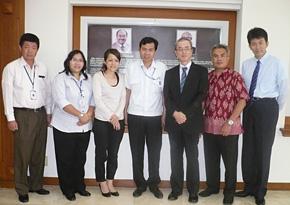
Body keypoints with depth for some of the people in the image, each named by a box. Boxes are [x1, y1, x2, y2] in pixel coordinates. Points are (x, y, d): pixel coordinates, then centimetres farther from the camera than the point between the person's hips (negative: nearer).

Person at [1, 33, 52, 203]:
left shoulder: (43, 68, 7)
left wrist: (49, 113, 10)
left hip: (41, 114, 4)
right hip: (23, 115, -4)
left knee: (39, 153, 12)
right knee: (23, 154, 2)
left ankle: (36, 185, 27)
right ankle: (22, 190, 18)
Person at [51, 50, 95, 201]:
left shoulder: (88, 79, 11)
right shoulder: (61, 78, -5)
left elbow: (93, 100, 7)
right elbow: (62, 102, -16)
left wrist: (88, 115, -11)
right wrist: (80, 115, -20)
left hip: (84, 127, 4)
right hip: (65, 127, -4)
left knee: (81, 158, 12)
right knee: (66, 159, 7)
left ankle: (79, 186, 28)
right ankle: (67, 189, 22)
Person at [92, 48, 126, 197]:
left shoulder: (121, 78, 9)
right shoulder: (98, 76, -3)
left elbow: (123, 98, 4)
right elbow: (98, 100, -10)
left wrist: (117, 115, -11)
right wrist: (110, 116, -14)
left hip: (118, 121, 3)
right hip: (102, 121, -3)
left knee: (113, 153, 10)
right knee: (101, 153, 8)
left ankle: (110, 182, 25)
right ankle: (102, 183, 23)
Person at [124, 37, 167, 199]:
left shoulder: (162, 68, -3)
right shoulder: (131, 68, 0)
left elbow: (165, 93, 2)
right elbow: (127, 92, 5)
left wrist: (165, 114, -1)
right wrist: (124, 113, 3)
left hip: (155, 117, -1)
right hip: (135, 116, 1)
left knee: (155, 152, 8)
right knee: (137, 151, 9)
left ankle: (154, 183, 24)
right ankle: (140, 184, 24)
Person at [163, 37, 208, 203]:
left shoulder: (201, 71, 2)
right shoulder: (170, 73, 11)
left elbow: (201, 95, -8)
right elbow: (167, 97, 3)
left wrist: (186, 114, -15)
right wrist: (175, 113, -14)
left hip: (192, 121, -2)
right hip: (174, 121, 3)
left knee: (192, 157, 6)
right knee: (176, 156, 9)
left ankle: (193, 191, 19)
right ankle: (176, 188, 21)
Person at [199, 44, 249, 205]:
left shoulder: (235, 76, -7)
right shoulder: (207, 77, 7)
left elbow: (242, 100, -12)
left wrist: (230, 122, -17)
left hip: (228, 127, -4)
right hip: (209, 126, 5)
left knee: (230, 161, 8)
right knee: (210, 160, 15)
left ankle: (229, 192, 25)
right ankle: (212, 187, 33)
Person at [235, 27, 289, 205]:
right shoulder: (246, 64, 7)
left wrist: (275, 109, 4)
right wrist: (248, 105, 8)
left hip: (267, 107, -4)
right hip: (249, 107, 5)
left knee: (263, 149, 3)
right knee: (248, 149, 11)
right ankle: (249, 187, 28)